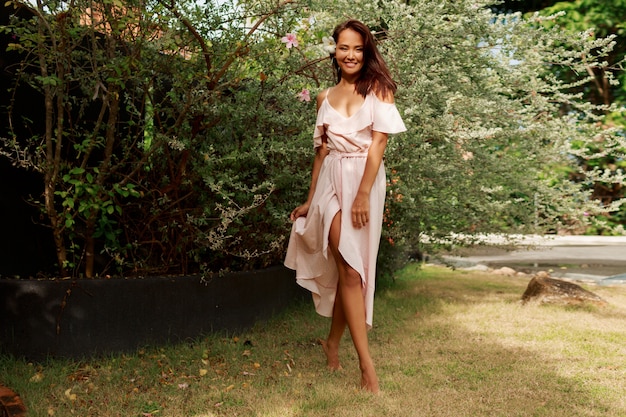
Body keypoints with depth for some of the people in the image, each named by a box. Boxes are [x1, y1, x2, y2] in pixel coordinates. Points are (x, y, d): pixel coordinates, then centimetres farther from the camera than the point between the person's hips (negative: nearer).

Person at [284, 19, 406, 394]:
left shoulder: (377, 88, 1)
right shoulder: (326, 97, 13)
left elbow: (378, 141, -8)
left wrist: (363, 193, -17)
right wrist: (310, 199, 15)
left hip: (365, 179, -2)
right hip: (332, 181, 2)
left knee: (351, 269, 4)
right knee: (349, 269, -8)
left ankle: (334, 341, 25)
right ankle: (367, 362, -6)